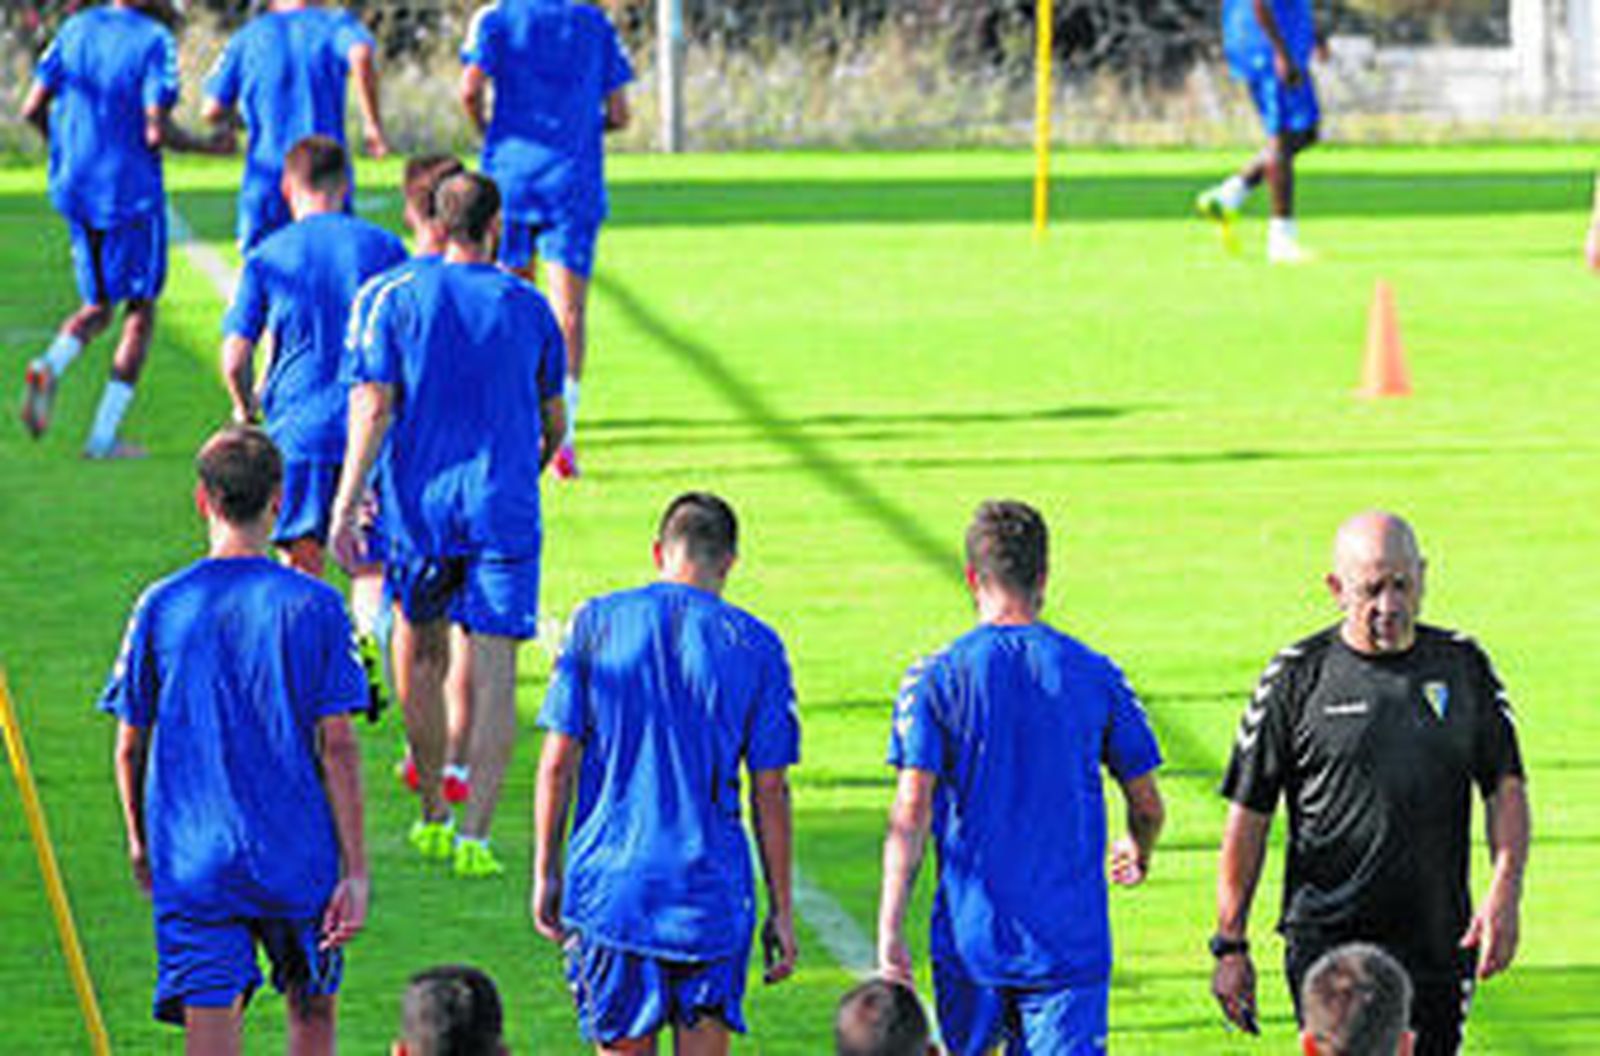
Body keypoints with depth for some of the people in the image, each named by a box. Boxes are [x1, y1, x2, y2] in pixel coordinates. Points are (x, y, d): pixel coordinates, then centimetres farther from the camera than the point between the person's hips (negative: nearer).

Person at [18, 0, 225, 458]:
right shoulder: (154, 42, -13)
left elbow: (32, 109, 2)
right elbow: (157, 132, -18)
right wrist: (210, 146, -1)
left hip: (73, 191, 5)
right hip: (131, 193, -5)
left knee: (99, 307, 20)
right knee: (140, 308, 11)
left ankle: (51, 365, -13)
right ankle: (104, 435, 5)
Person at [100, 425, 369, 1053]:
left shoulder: (162, 608, -1)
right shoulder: (313, 606, -5)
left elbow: (130, 747, 5)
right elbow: (337, 746, -7)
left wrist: (140, 843, 21)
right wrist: (355, 870, -4)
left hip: (193, 863, 0)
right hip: (298, 860, 0)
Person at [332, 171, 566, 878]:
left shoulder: (398, 297, -2)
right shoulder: (527, 307, 3)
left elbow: (373, 406, -8)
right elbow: (553, 415, 12)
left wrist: (346, 506, -8)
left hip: (418, 503, 1)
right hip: (503, 506, 0)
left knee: (419, 650, 19)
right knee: (495, 666, -3)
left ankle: (434, 815, 24)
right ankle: (475, 834, -12)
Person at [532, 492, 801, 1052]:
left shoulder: (596, 623, 0)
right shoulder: (753, 644, -2)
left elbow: (558, 763, -1)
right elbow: (769, 793, 0)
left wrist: (545, 872, 9)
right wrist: (781, 910, 6)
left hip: (608, 884, 1)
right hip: (712, 892, -1)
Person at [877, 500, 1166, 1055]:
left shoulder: (936, 678, -5)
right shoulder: (1095, 675, 1)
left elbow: (912, 811, -11)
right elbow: (1147, 806, 8)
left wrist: (889, 929, -9)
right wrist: (1138, 855, 31)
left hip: (971, 934, 0)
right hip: (1072, 940, 0)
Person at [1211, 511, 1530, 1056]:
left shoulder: (1463, 665, 8)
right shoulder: (1296, 678, -1)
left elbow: (1505, 786, 10)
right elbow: (1248, 815, 3)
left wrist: (1505, 894, -7)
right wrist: (1230, 945, 0)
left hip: (1440, 946, 3)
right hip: (1328, 944, -3)